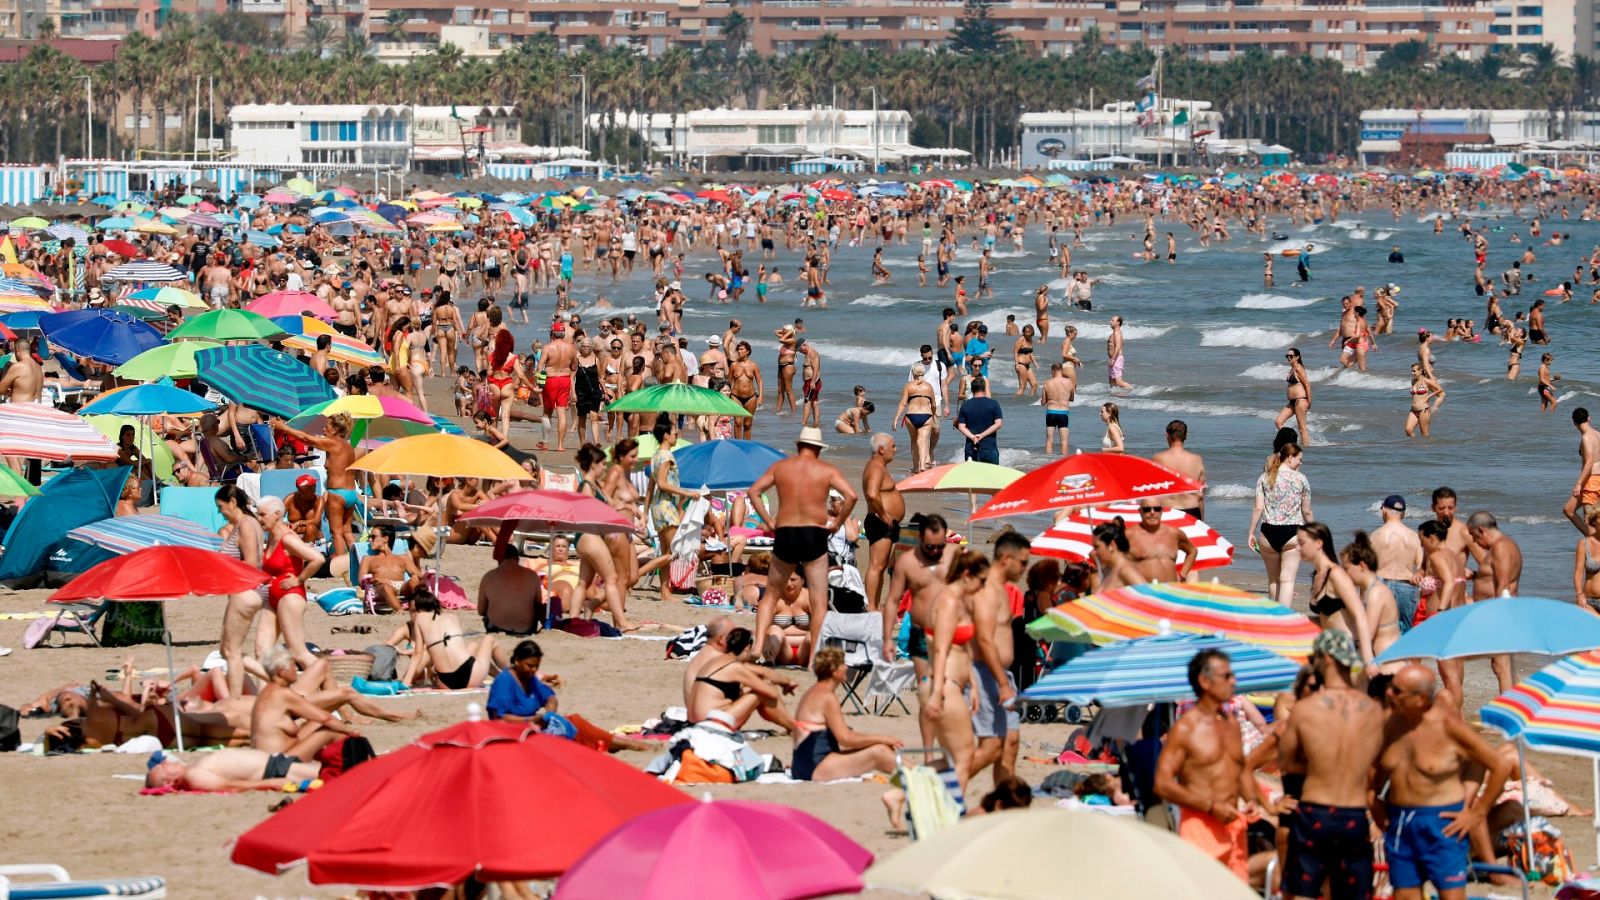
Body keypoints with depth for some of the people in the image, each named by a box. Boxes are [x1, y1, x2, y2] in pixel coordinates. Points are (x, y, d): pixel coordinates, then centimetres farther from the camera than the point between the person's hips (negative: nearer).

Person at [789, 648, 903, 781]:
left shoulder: (815, 693, 18)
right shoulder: (827, 697, -12)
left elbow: (844, 734, 21)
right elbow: (845, 738, -17)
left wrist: (880, 739, 14)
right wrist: (880, 739, -7)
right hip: (816, 768, -10)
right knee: (878, 752, -16)